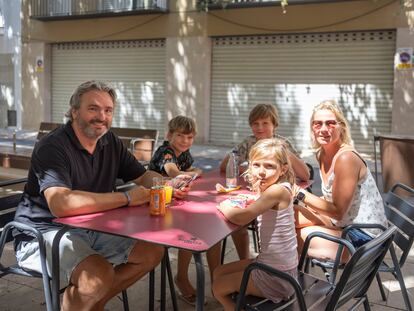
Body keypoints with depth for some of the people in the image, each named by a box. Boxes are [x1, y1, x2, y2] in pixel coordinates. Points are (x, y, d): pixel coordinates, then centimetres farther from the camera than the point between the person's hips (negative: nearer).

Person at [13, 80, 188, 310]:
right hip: (45, 233, -7)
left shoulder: (110, 142, 3)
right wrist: (126, 198, -27)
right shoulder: (52, 147, -19)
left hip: (91, 229, 8)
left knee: (153, 251, -1)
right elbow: (61, 204, -35)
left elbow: (144, 176, 12)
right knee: (100, 274, -32)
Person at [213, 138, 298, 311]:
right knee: (218, 273, 21)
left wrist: (224, 207, -14)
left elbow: (242, 218, -32)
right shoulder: (272, 189, 0)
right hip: (270, 264, 8)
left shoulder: (278, 190, -26)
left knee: (218, 287, 10)